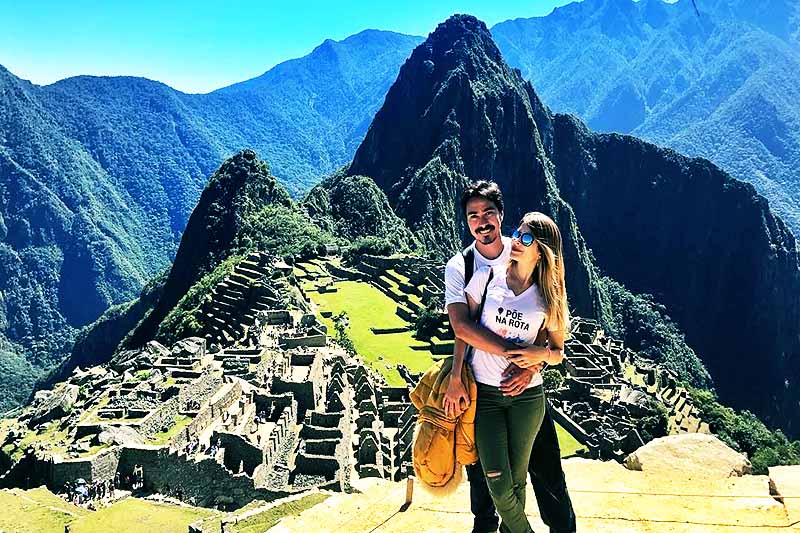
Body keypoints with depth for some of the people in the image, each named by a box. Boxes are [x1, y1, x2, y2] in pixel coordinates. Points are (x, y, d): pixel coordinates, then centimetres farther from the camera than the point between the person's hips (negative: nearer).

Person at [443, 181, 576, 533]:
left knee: (544, 461, 5)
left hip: (525, 380, 0)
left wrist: (531, 366, -22)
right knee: (480, 461, 17)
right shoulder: (458, 267, -7)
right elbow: (462, 327, -21)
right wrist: (515, 351, -30)